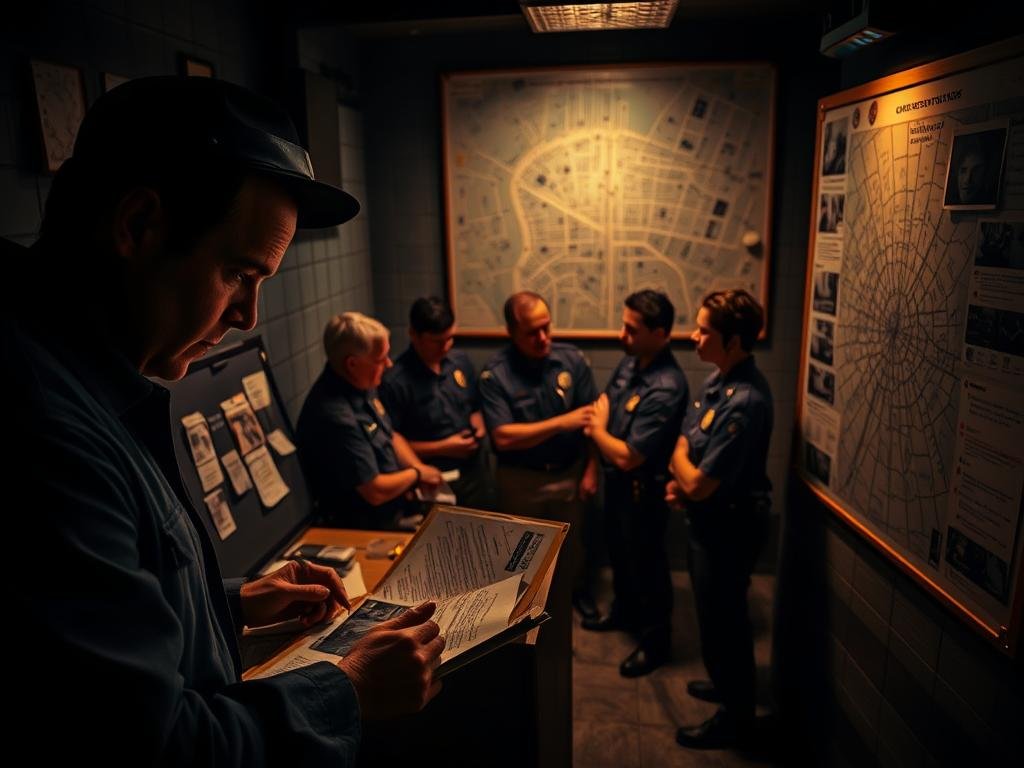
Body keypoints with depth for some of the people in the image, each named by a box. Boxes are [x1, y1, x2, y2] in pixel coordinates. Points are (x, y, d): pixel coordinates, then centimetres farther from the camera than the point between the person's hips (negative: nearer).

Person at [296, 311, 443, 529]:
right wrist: (416, 474, -8)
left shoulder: (361, 384, 0)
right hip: (369, 528, -8)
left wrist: (419, 467, -2)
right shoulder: (336, 417, -29)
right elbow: (375, 491, -24)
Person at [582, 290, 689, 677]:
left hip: (642, 488, -9)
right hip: (616, 479, 9)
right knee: (619, 550, 26)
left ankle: (655, 640, 32)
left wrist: (598, 431, -14)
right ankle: (624, 611, 50)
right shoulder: (631, 360, -4)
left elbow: (627, 456, -31)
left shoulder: (666, 389, -32)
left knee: (647, 563, 11)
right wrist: (598, 422, -11)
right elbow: (603, 400, 11)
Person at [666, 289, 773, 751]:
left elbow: (698, 483, -28)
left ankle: (737, 720, 33)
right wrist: (682, 481, -3)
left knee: (721, 622, 11)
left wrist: (678, 455, -8)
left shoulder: (744, 402, -31)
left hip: (728, 527, -9)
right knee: (720, 616, 27)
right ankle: (730, 685, 50)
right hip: (709, 520, 9)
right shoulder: (720, 377, 0)